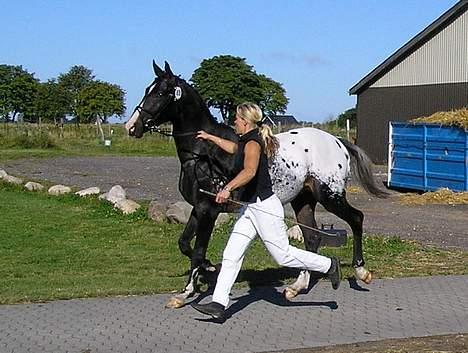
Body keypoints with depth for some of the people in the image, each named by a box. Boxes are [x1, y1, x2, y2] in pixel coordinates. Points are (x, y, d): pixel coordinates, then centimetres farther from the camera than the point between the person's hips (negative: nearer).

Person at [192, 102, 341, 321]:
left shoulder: (252, 144, -16)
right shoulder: (247, 142, 14)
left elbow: (250, 171, -35)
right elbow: (234, 148, 39)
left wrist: (228, 189, -46)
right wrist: (211, 138, 44)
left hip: (264, 206, -10)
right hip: (250, 208, 10)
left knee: (283, 255, -1)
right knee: (231, 255, 2)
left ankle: (329, 265, 16)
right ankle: (219, 304, 0)